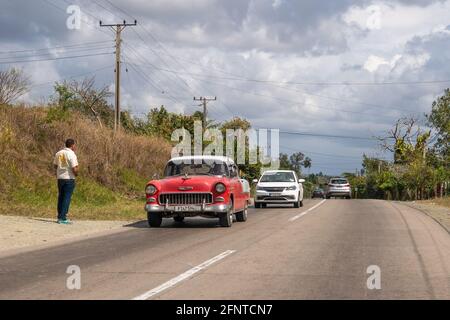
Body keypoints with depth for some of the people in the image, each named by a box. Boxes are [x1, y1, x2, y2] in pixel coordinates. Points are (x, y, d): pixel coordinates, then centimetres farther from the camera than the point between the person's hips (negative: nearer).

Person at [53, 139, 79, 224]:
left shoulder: (58, 153, 7)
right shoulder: (72, 154, -13)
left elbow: (55, 166, 14)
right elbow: (74, 169, -18)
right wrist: (76, 174, 1)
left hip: (60, 178, 6)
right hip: (69, 178, -6)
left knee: (61, 197, 14)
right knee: (67, 198, -3)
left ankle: (60, 217, 18)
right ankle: (63, 218, -5)